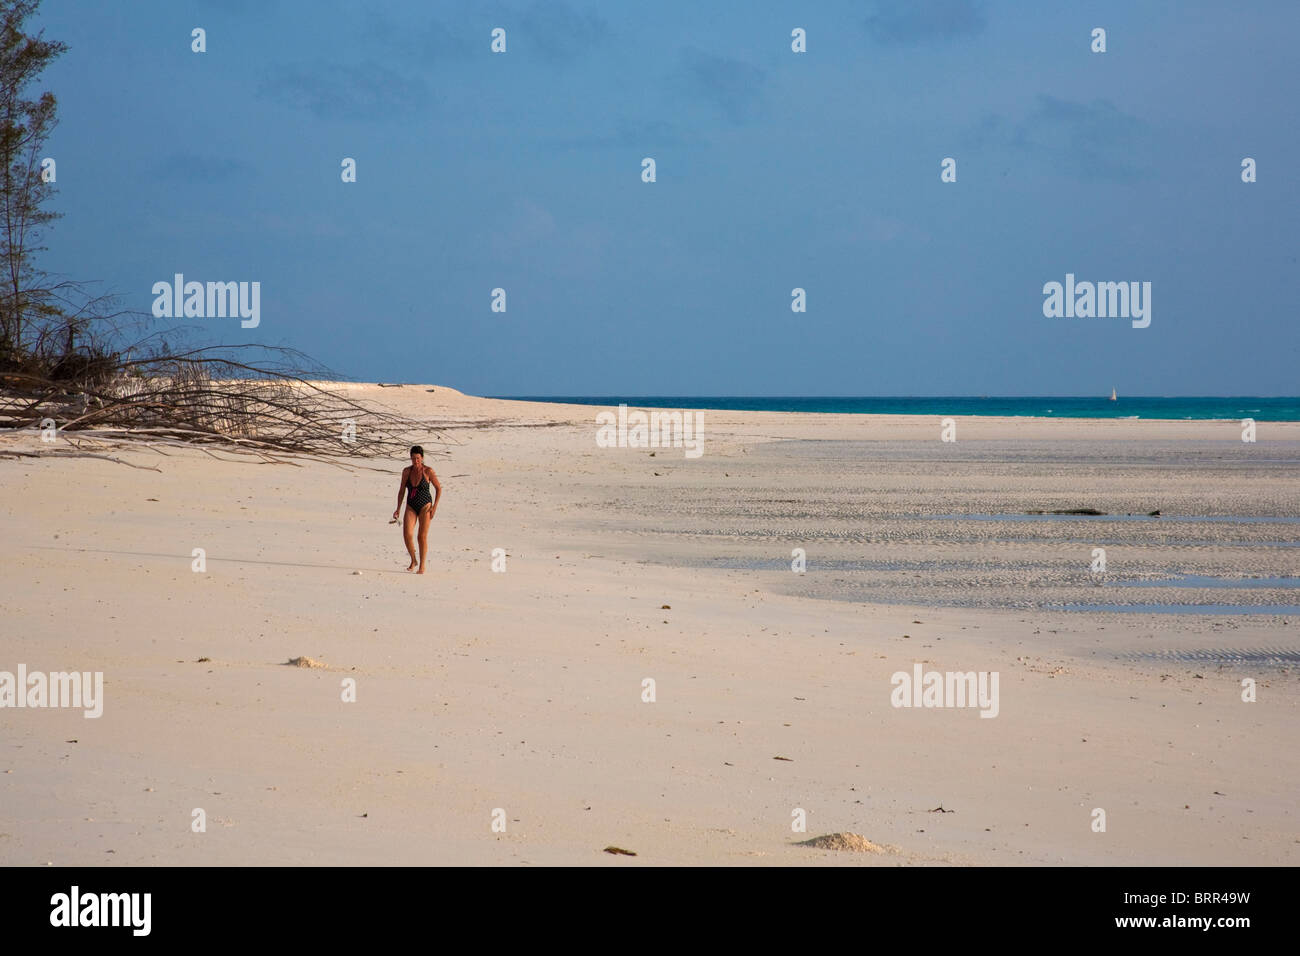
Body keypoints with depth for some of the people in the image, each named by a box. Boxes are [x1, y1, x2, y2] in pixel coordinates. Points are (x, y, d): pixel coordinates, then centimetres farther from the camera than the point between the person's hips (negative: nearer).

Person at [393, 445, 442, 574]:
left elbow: (438, 488, -2)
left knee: (422, 537, -3)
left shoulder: (428, 471, -10)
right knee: (407, 535, -12)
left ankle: (422, 566, 9)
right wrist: (398, 509, 5)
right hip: (411, 507, 3)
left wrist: (434, 506, -9)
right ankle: (413, 561, 10)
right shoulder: (406, 471, 1)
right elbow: (402, 490, 10)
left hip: (425, 506, -3)